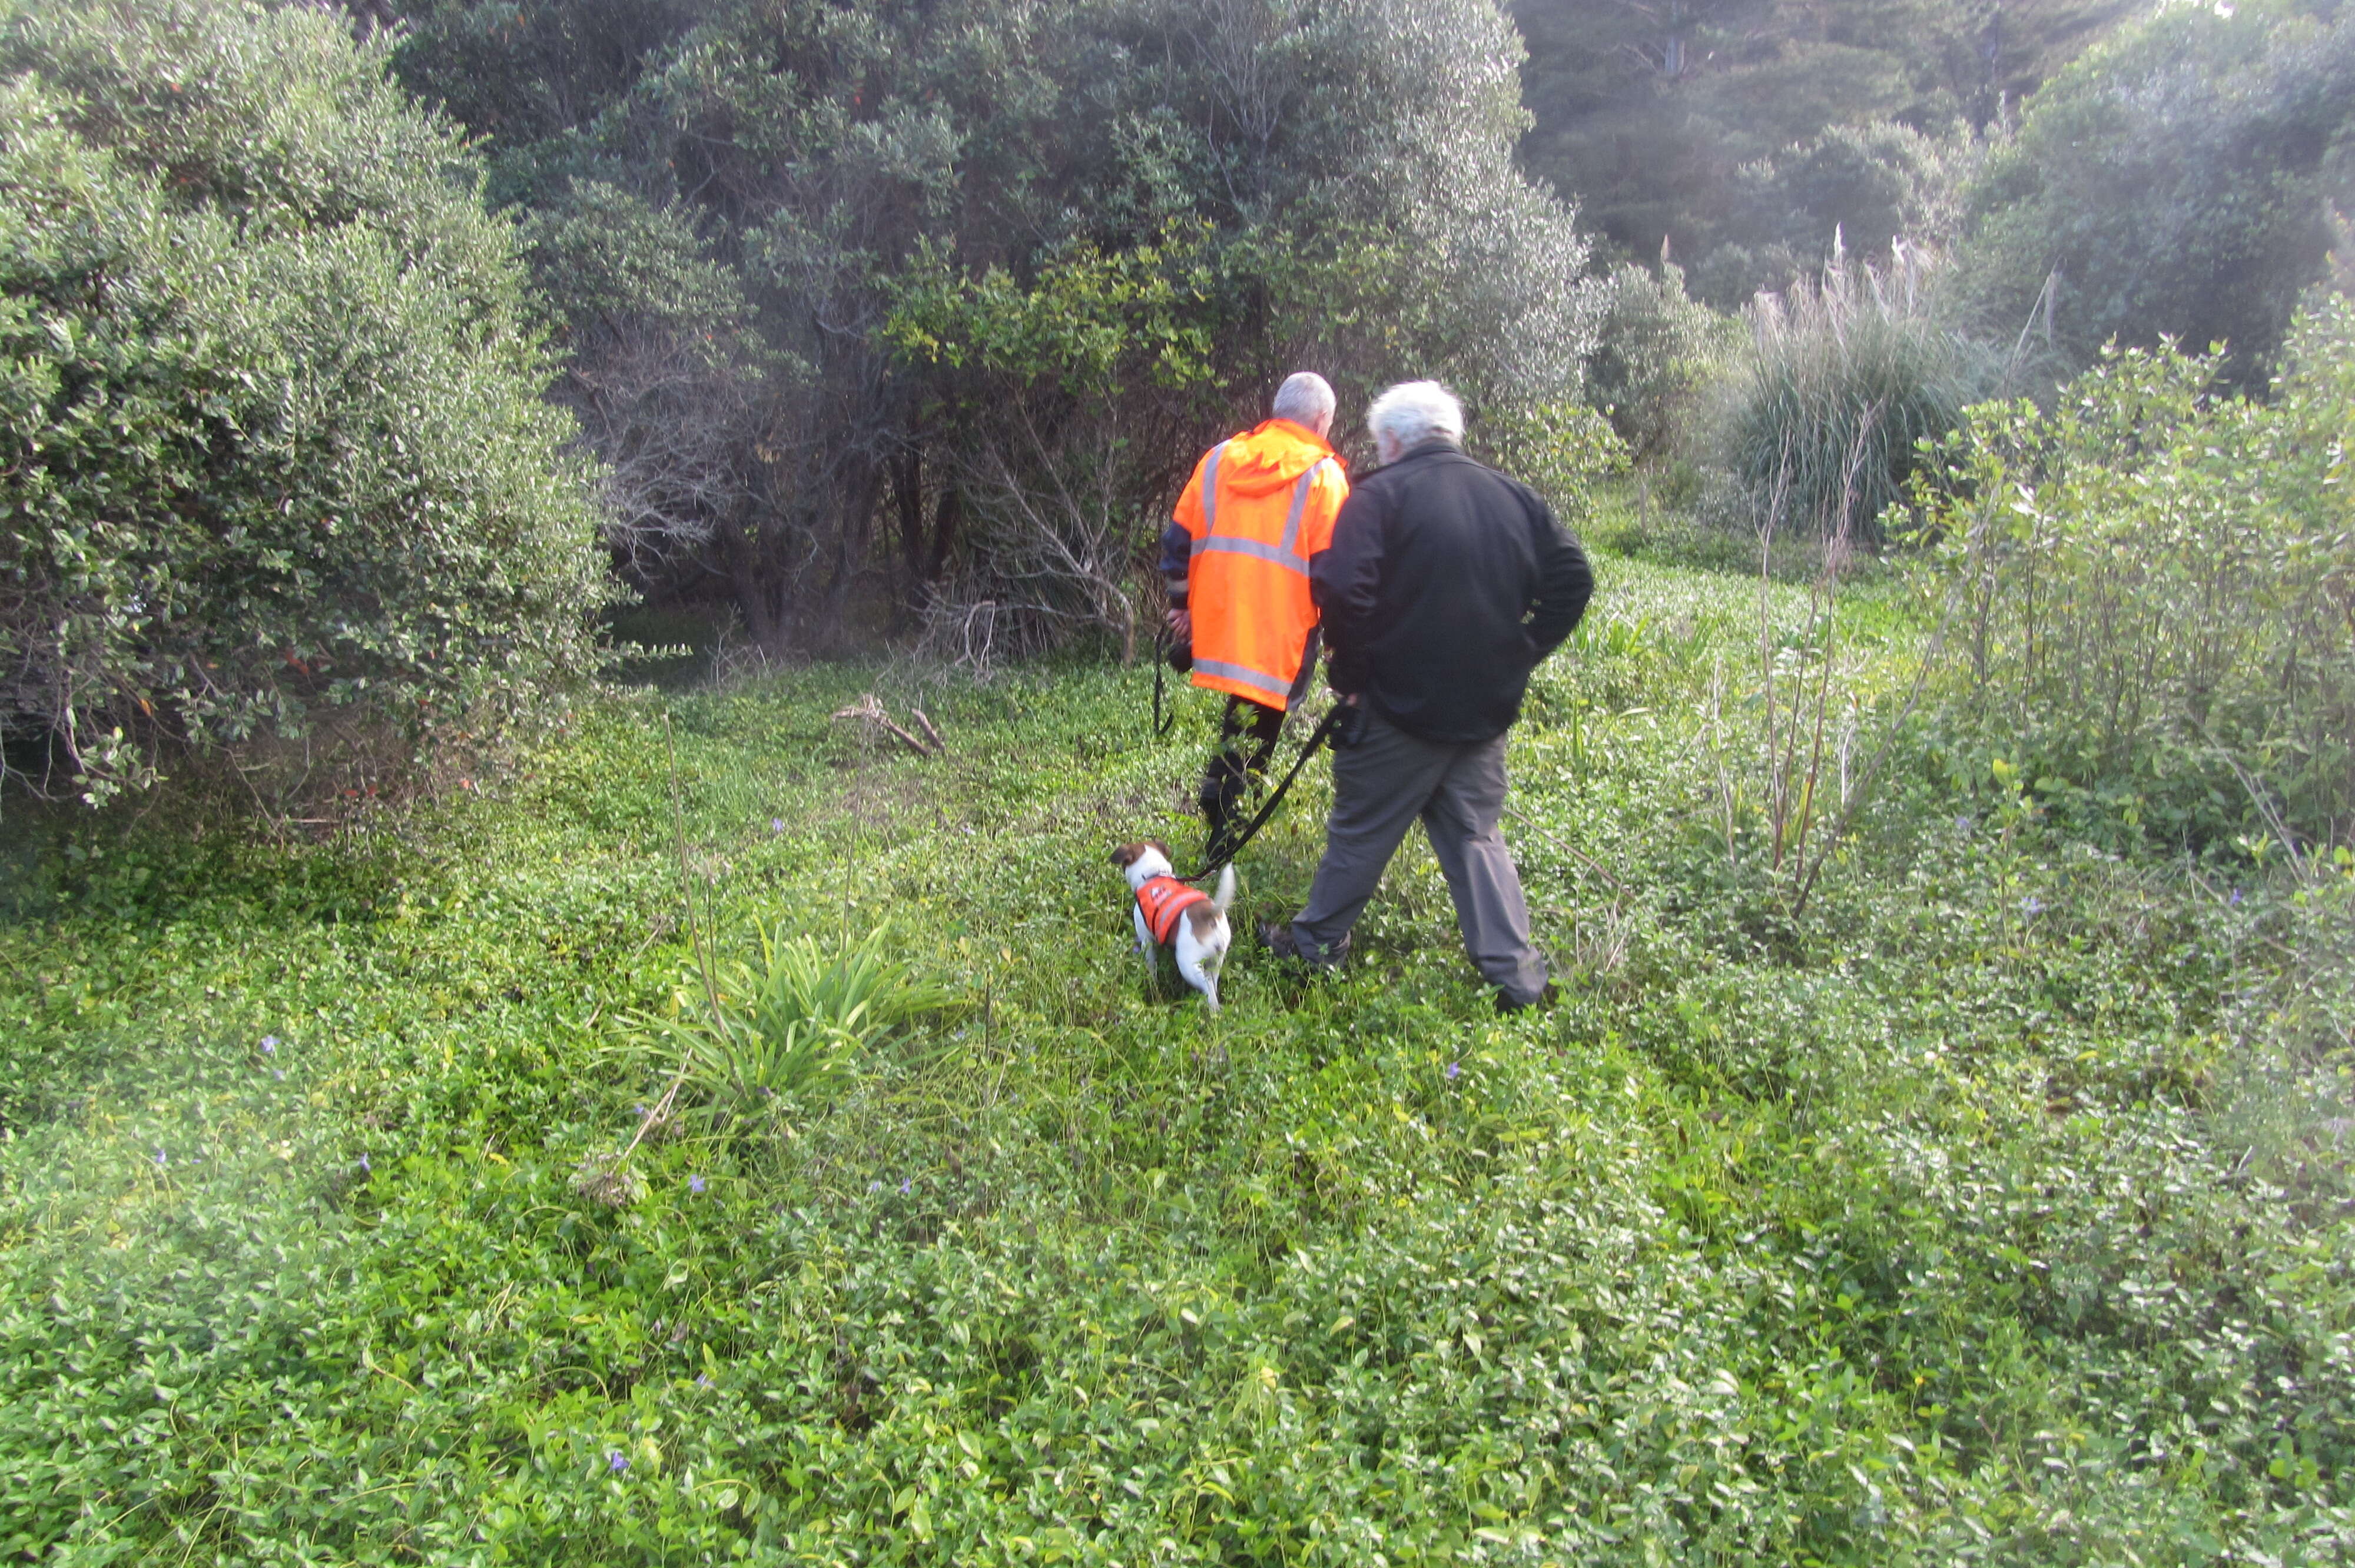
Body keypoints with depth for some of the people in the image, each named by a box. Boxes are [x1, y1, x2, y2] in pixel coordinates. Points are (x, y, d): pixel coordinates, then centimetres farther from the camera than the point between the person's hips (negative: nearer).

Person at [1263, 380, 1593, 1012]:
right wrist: (1518, 656, 9)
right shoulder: (1513, 496, 7)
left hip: (1403, 705, -5)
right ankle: (1518, 977, 14)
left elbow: (1341, 587, -22)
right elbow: (1573, 580, 6)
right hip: (1488, 706, 5)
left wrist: (1349, 671, -9)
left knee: (1361, 828, 11)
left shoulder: (1382, 493, -10)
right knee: (1475, 835, 15)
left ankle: (1316, 941, 27)